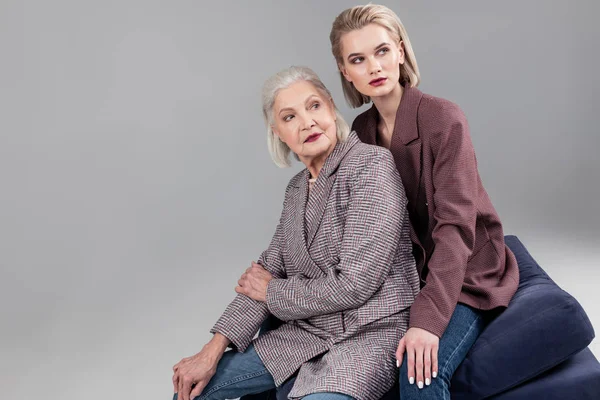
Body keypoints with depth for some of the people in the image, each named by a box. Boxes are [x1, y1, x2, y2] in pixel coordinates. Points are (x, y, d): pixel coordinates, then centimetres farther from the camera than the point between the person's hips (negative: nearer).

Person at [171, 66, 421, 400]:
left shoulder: (371, 164, -15)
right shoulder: (298, 188, 9)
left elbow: (354, 284, -20)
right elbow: (270, 269, 7)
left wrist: (272, 292, -5)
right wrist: (213, 350, -2)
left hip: (369, 334, -7)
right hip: (305, 332, 7)